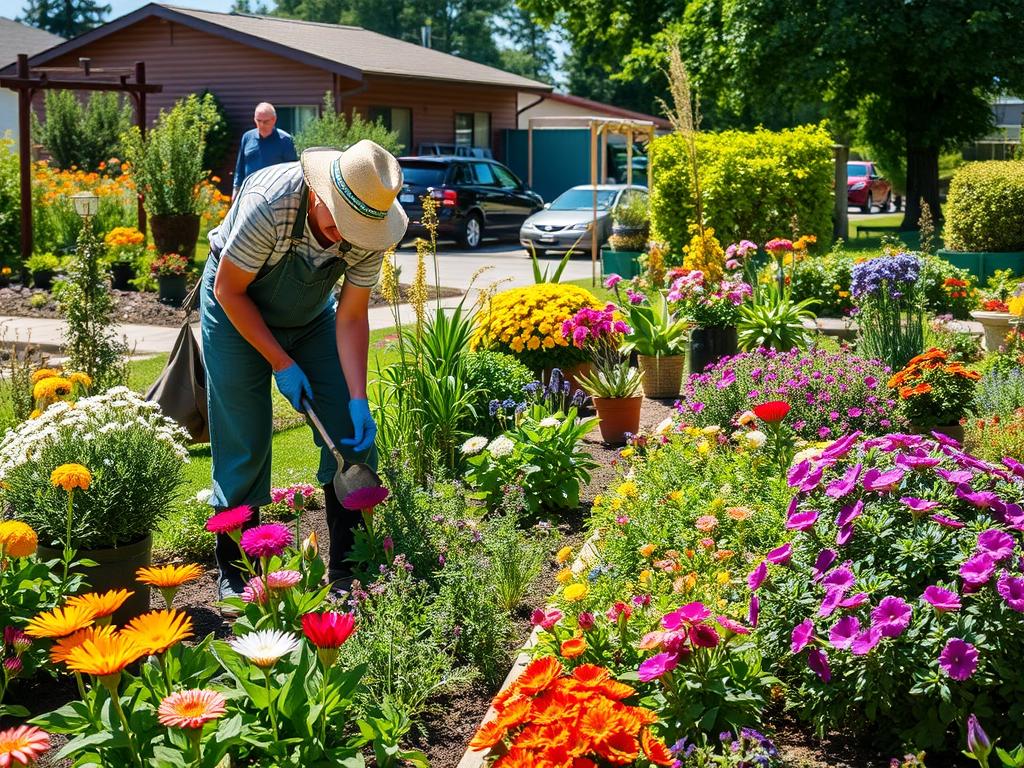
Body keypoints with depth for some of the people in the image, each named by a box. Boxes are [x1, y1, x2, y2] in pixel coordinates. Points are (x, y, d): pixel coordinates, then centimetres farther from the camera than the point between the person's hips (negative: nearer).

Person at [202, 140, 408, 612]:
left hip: (310, 316, 4)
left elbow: (351, 318, -15)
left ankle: (350, 566, 6)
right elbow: (230, 291, -23)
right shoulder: (268, 204, -36)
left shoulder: (370, 230, -22)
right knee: (244, 440, -6)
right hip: (237, 311, -4)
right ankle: (234, 570, 11)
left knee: (351, 429, -5)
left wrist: (358, 400, -23)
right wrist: (281, 363, -21)